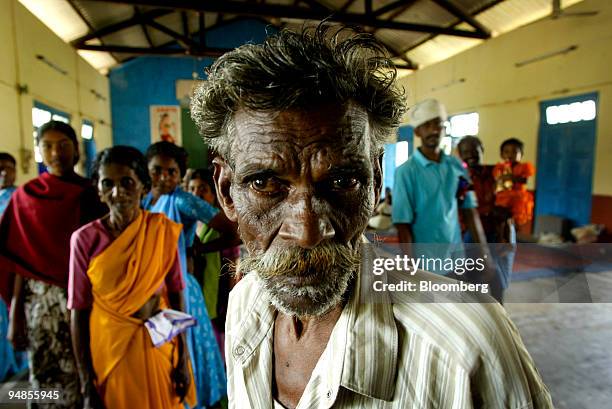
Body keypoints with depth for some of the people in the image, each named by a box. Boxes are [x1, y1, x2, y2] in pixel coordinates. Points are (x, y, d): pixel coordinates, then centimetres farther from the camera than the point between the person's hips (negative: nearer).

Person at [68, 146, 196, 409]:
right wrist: (87, 385, -5)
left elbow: (176, 294, -3)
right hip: (109, 349, -1)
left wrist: (183, 359, -2)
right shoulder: (85, 239, -11)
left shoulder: (163, 230, -8)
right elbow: (79, 311, -7)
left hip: (159, 346, 1)